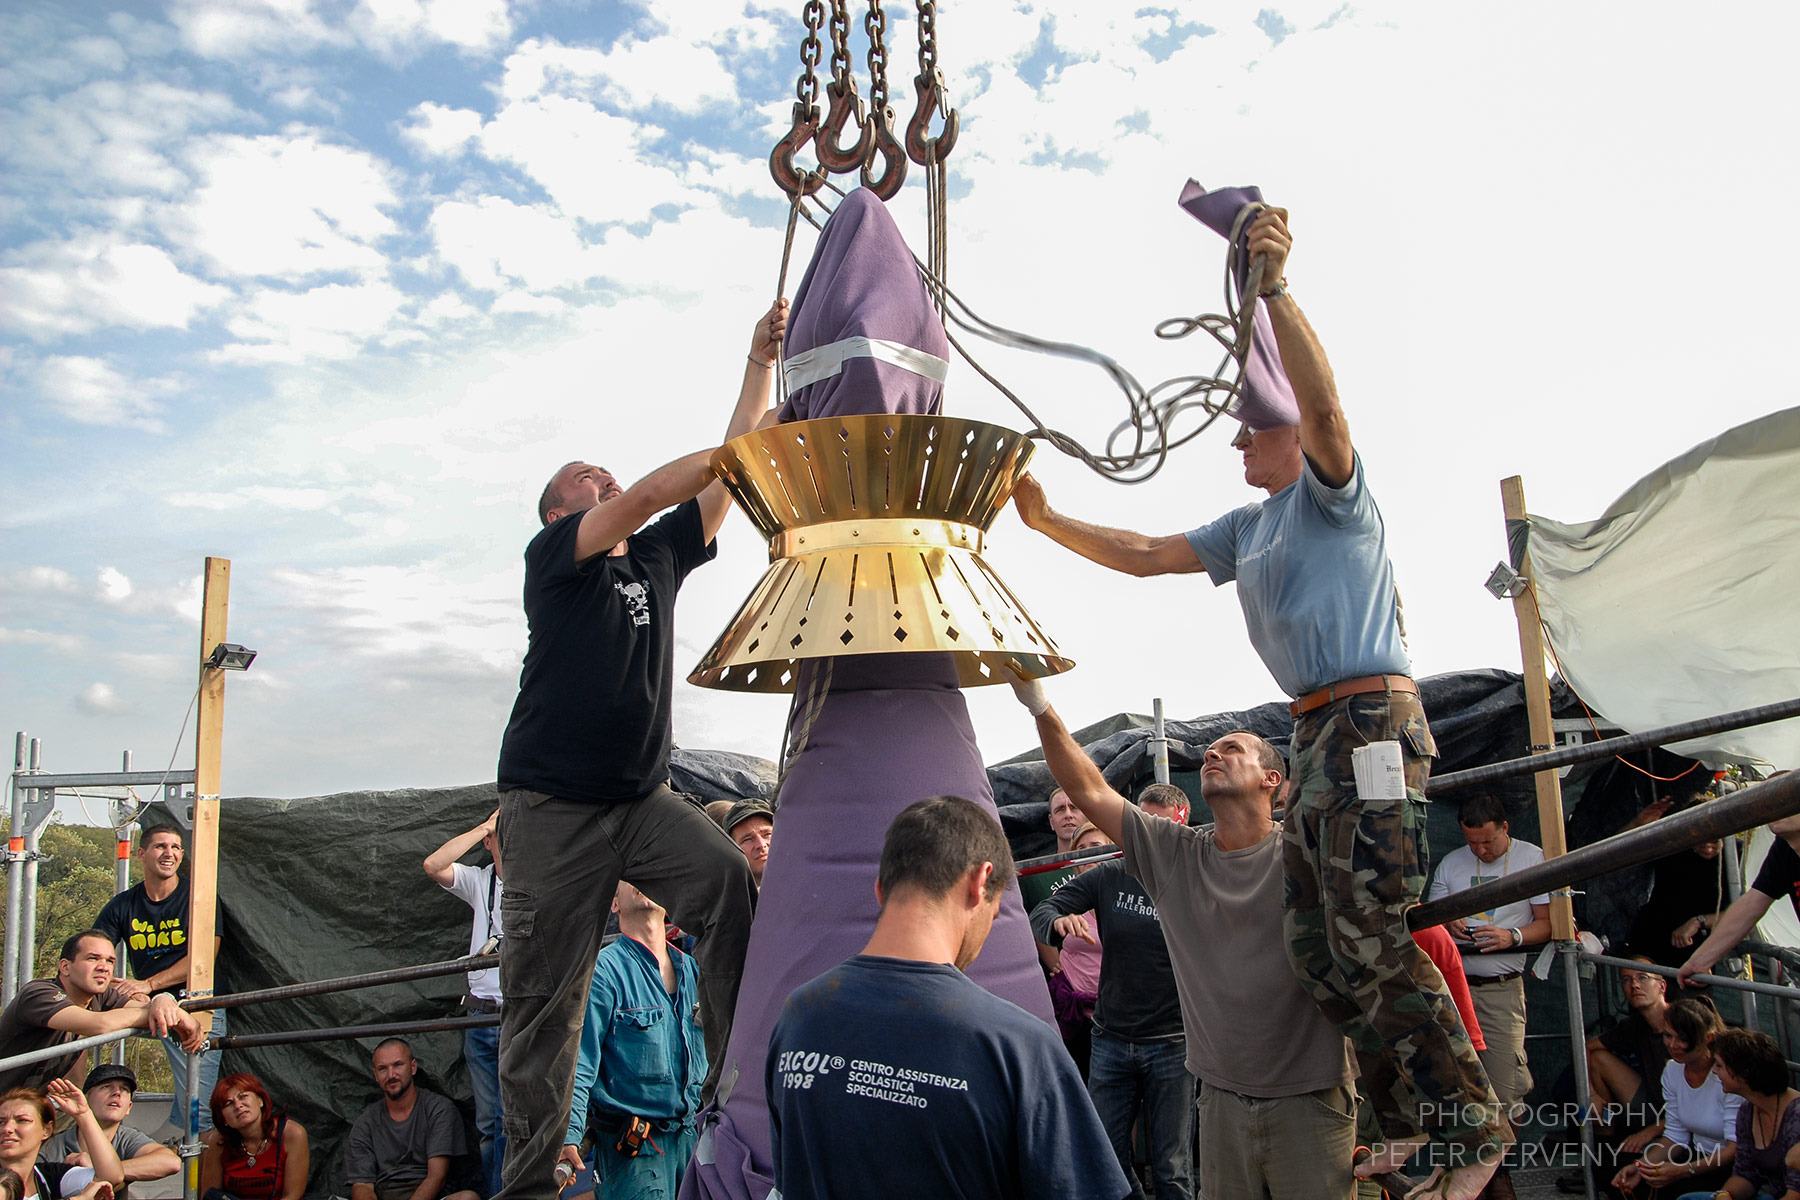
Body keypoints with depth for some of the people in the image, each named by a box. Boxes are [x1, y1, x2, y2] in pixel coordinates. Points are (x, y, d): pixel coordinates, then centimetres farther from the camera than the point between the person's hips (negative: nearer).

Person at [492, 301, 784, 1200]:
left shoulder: (656, 558, 14)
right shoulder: (550, 555, -2)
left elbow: (725, 480, 7)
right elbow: (646, 495, -18)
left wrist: (760, 365, 4)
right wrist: (744, 445, -20)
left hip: (642, 797, 4)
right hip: (553, 805, -4)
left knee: (728, 882, -24)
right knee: (544, 999, 0)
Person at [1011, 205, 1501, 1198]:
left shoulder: (1331, 492, -2)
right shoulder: (1248, 527, 23)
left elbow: (1324, 406, -22)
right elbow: (1148, 556, 22)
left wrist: (1275, 291, -33)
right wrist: (1046, 523, 17)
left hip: (1370, 718, -9)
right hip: (1317, 733, 9)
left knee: (1372, 941, -9)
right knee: (1317, 949, 9)